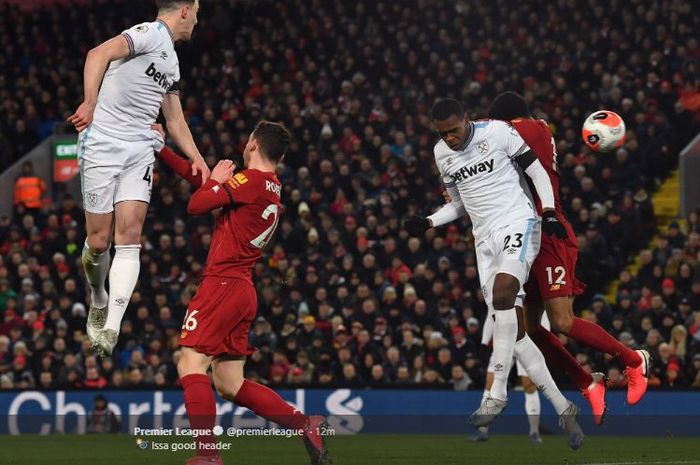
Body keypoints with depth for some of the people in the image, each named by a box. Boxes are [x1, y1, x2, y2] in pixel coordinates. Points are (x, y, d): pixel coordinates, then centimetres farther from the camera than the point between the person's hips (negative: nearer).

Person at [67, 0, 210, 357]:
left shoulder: (171, 62, 22)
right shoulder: (150, 33, -5)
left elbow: (175, 120, 30)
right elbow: (99, 54, -20)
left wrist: (197, 159, 18)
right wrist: (90, 103, -30)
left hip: (140, 150, 7)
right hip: (103, 144, -7)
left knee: (129, 238, -10)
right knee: (99, 240, -4)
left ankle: (111, 328, -17)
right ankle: (98, 300, 25)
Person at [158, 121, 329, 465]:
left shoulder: (250, 180, -10)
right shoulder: (273, 189, 18)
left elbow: (196, 205, -12)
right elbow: (198, 178, 24)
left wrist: (215, 180, 7)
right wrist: (160, 150, 27)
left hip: (223, 283, -9)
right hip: (243, 292, 9)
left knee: (190, 365, -13)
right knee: (230, 385, 11)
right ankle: (307, 425, 7)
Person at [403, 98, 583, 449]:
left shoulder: (498, 133, -6)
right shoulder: (442, 154, 11)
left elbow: (538, 173, 1)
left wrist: (549, 213, -11)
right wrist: (428, 223, 7)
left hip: (518, 223, -6)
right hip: (485, 238, 6)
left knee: (502, 292, -31)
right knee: (513, 331, -3)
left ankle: (497, 393, -26)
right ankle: (563, 408, 2)